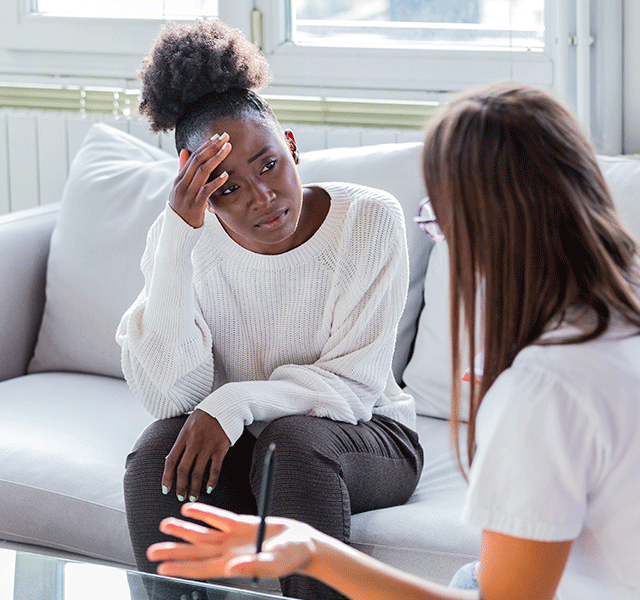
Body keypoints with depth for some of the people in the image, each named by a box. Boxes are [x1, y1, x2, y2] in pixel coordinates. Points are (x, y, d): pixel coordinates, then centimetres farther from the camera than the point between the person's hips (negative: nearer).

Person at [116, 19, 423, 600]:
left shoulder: (369, 220, -15)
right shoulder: (184, 236, -10)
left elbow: (354, 385, -16)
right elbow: (170, 392, -21)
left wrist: (235, 403, -30)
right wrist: (179, 237, -28)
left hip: (366, 435, -2)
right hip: (234, 445, 2)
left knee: (292, 438, -34)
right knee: (157, 454, -28)